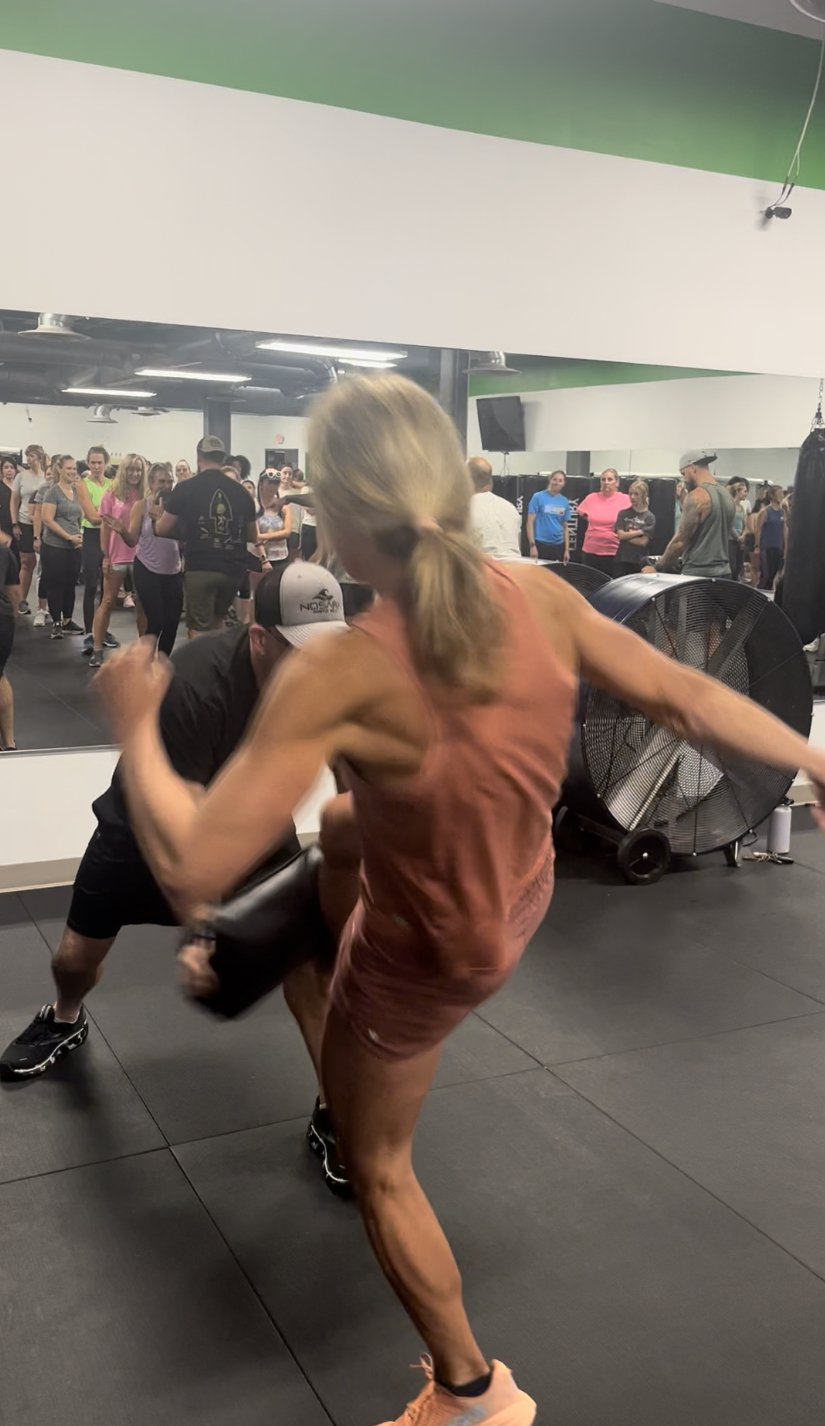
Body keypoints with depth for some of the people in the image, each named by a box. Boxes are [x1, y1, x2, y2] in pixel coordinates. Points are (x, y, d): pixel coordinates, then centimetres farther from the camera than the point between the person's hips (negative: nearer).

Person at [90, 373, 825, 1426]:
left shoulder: (339, 680, -35)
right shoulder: (539, 599, -19)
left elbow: (190, 873, -34)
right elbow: (691, 702, -8)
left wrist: (134, 727, -17)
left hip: (429, 952, -6)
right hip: (521, 891, 6)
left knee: (376, 1165, 22)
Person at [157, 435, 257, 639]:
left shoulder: (186, 488, -2)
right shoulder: (241, 491, 6)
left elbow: (161, 529, 4)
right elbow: (253, 536, 17)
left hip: (200, 568, -4)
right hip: (233, 568, 4)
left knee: (199, 632, 1)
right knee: (217, 623, 24)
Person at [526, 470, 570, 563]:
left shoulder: (565, 501, 9)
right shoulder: (538, 497, -3)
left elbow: (566, 527, 13)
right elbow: (530, 522, -5)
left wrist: (567, 550, 8)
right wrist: (532, 545, -12)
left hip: (558, 545, 4)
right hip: (541, 544, -4)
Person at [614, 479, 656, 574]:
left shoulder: (650, 517, -2)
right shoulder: (623, 514, 6)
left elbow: (643, 542, -8)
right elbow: (621, 535, -4)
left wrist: (627, 535, -4)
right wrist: (639, 532, -8)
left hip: (640, 562, -2)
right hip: (622, 560, 2)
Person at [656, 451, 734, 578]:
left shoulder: (697, 496, -13)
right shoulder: (726, 495, 13)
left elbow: (680, 541, -14)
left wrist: (661, 564, 0)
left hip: (698, 574, -9)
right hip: (722, 573, 9)